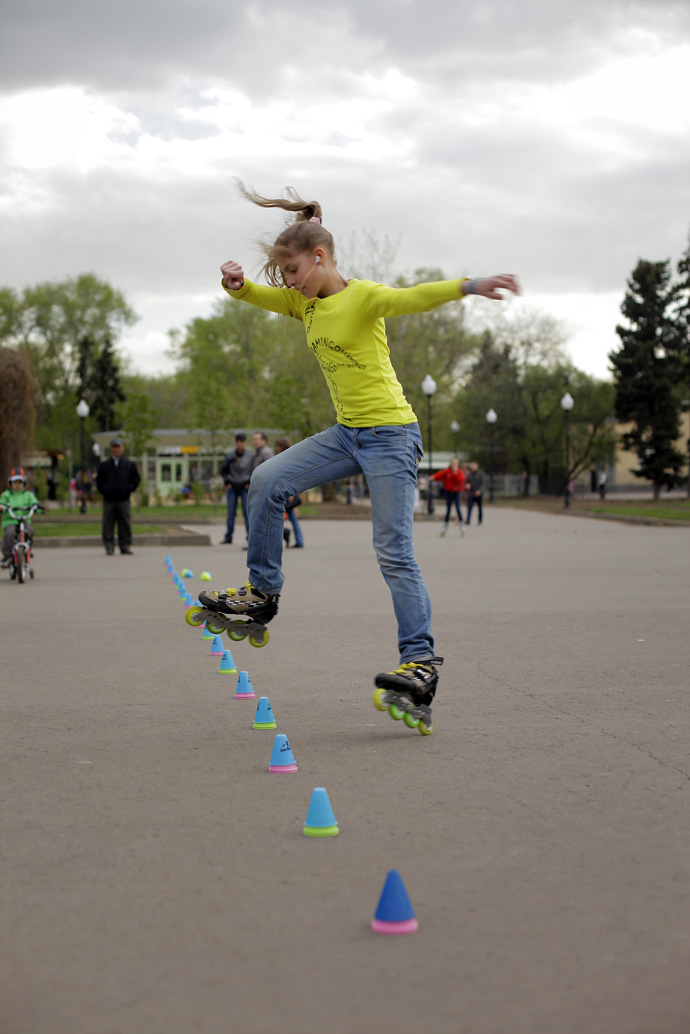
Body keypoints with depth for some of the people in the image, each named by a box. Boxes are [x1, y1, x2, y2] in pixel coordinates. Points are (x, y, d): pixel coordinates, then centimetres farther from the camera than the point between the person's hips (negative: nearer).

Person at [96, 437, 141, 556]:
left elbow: (136, 479, 9)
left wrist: (129, 489, -2)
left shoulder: (130, 464, 9)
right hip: (108, 500, 0)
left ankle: (125, 546, 7)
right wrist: (103, 490, -2)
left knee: (125, 525, 1)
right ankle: (109, 548, 4)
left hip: (123, 499, 0)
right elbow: (99, 480, 12)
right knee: (108, 525, 0)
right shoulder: (104, 465, 10)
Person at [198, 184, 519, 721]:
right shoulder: (304, 301, 10)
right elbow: (257, 295, 15)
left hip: (390, 434, -8)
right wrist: (236, 282, -11)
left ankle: (421, 661, -8)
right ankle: (262, 591, 10)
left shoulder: (363, 296, -14)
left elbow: (414, 298, -31)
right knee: (268, 481, -2)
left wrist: (470, 286, -50)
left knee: (395, 552, -11)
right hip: (347, 433, 8)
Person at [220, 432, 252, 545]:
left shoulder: (250, 456, -4)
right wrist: (227, 482, 0)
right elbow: (223, 470, 10)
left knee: (247, 512, -8)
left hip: (245, 488, -1)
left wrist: (250, 483, -4)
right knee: (231, 513, 0)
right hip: (232, 488, 1)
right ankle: (228, 537, 5)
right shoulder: (229, 455, -2)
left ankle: (250, 536, -6)